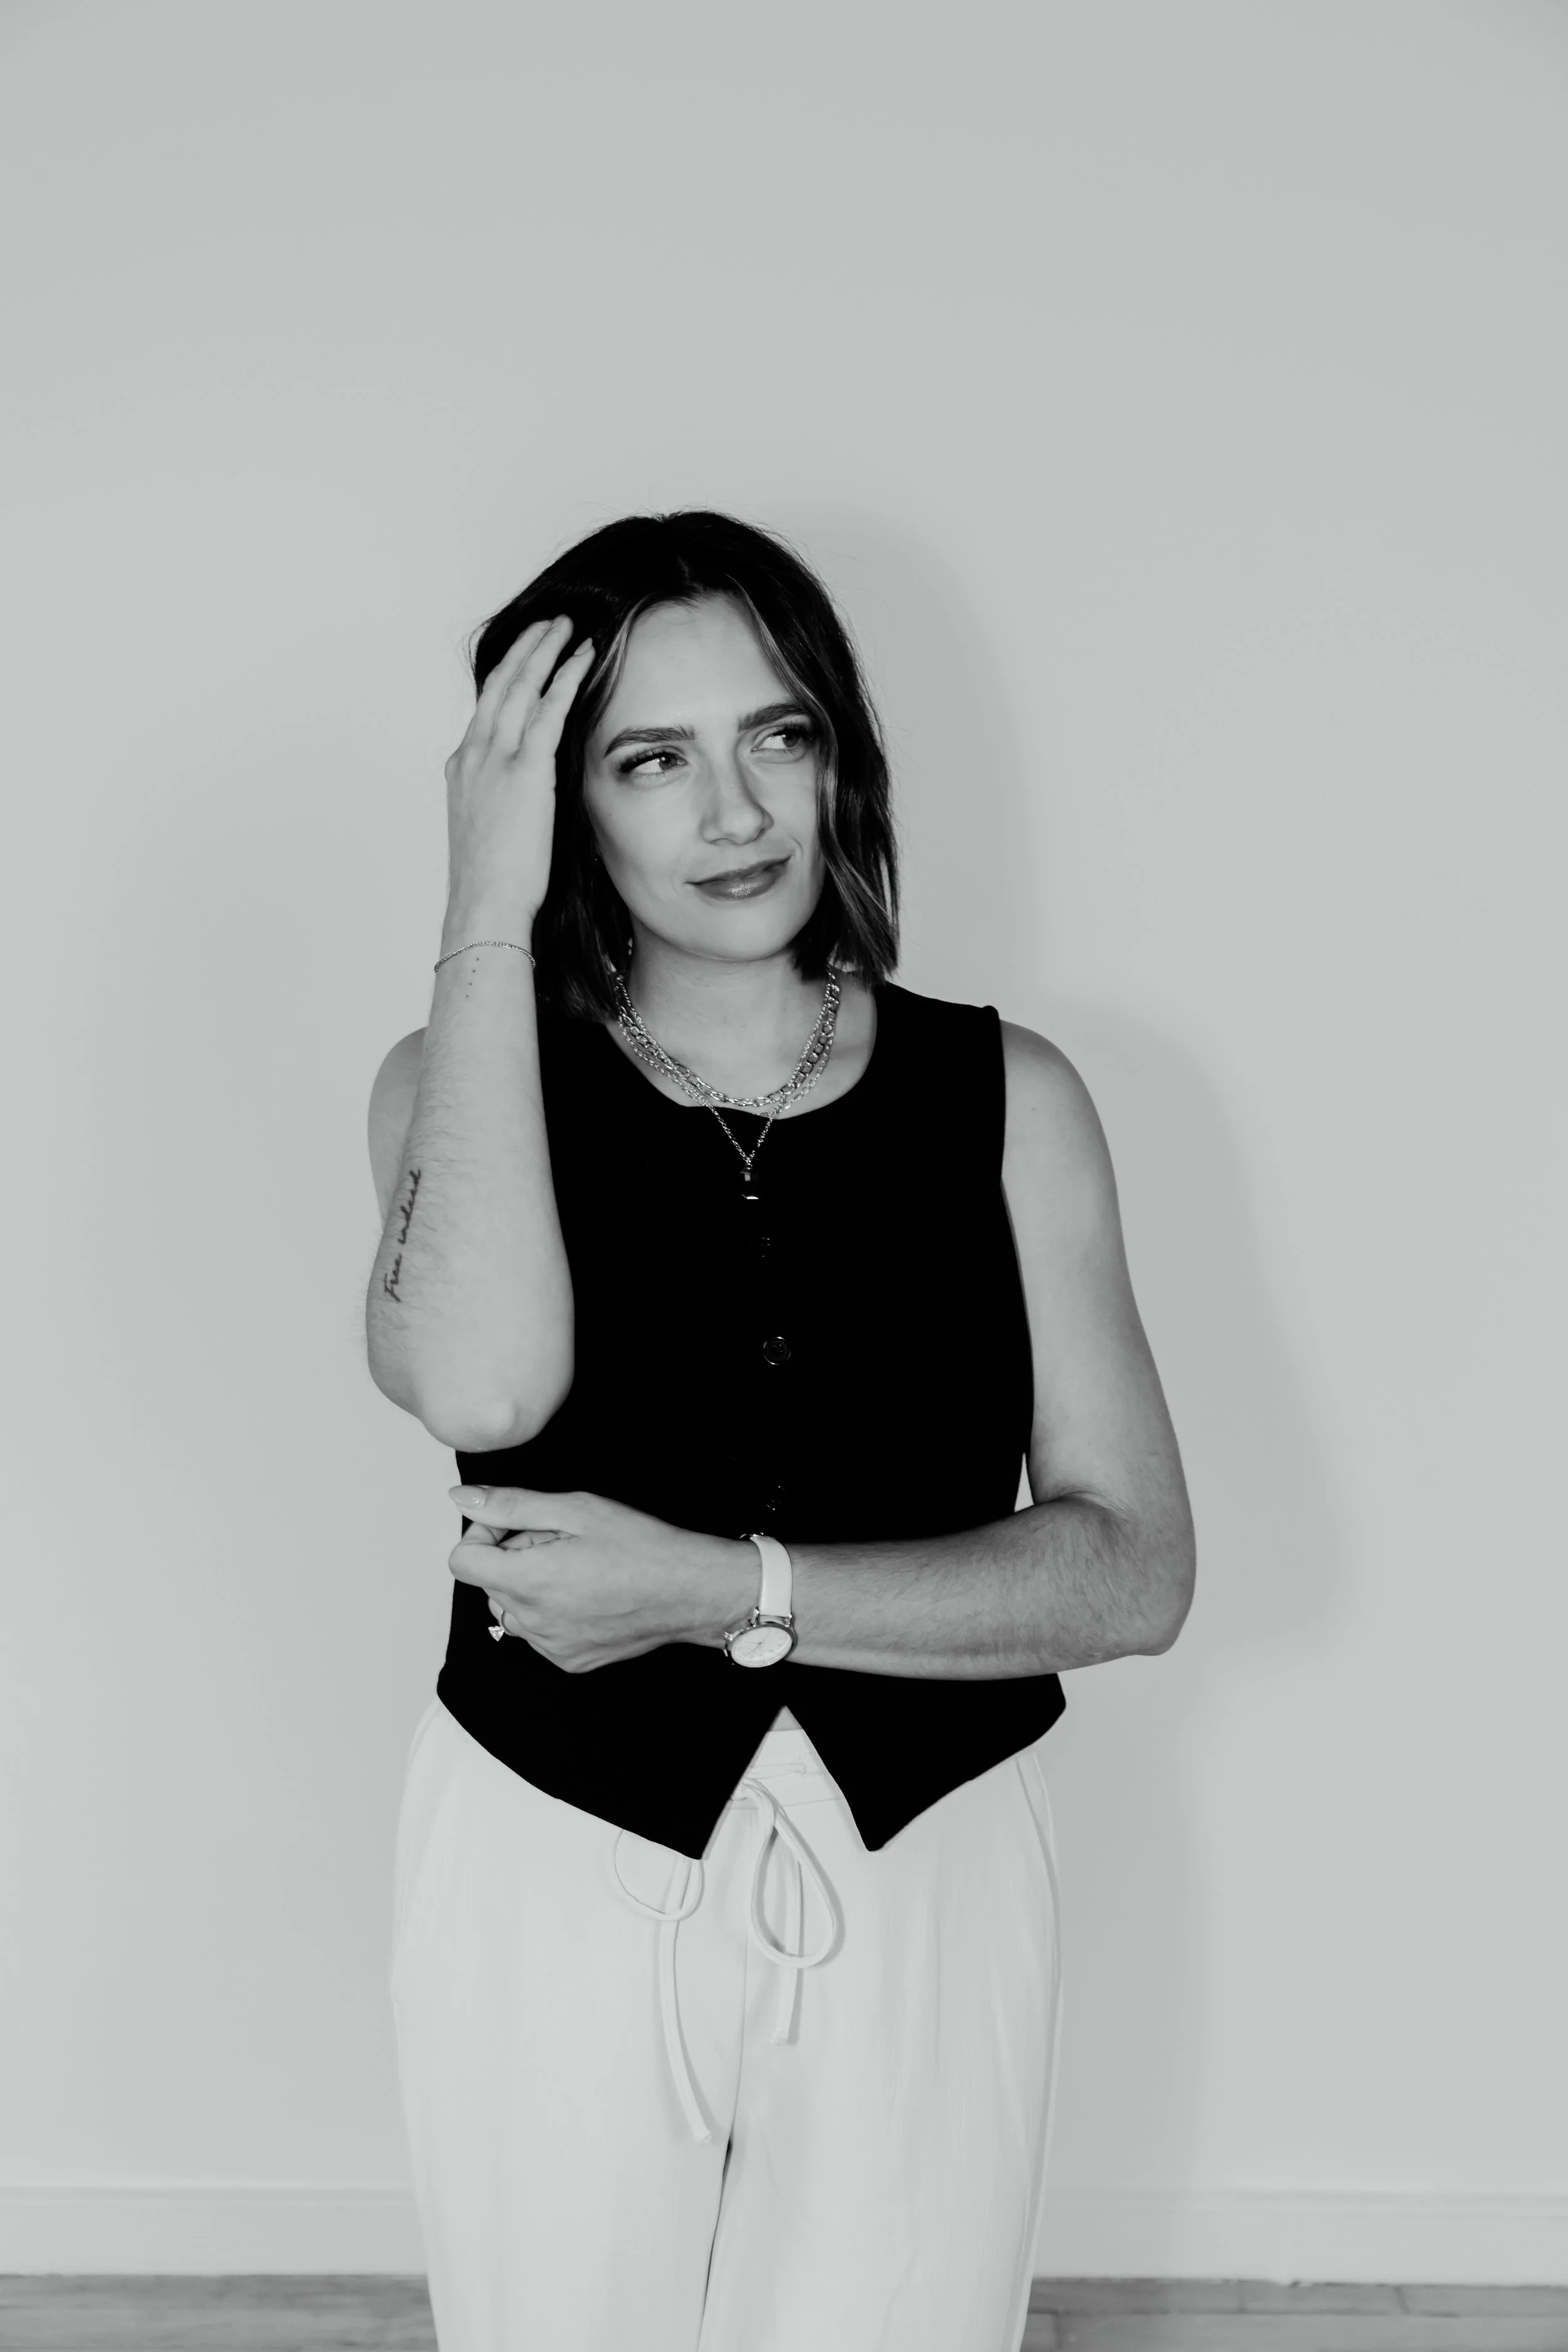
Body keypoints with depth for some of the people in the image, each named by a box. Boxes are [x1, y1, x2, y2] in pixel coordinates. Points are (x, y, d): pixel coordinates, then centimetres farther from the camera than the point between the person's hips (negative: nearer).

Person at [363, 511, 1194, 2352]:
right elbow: (480, 1384, -27)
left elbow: (1137, 1568, -9)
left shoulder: (1004, 1097, -4)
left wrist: (727, 1591, -20)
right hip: (557, 1878, 0)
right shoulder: (465, 1079, -4)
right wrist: (488, 921, -21)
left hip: (922, 1884, 1)